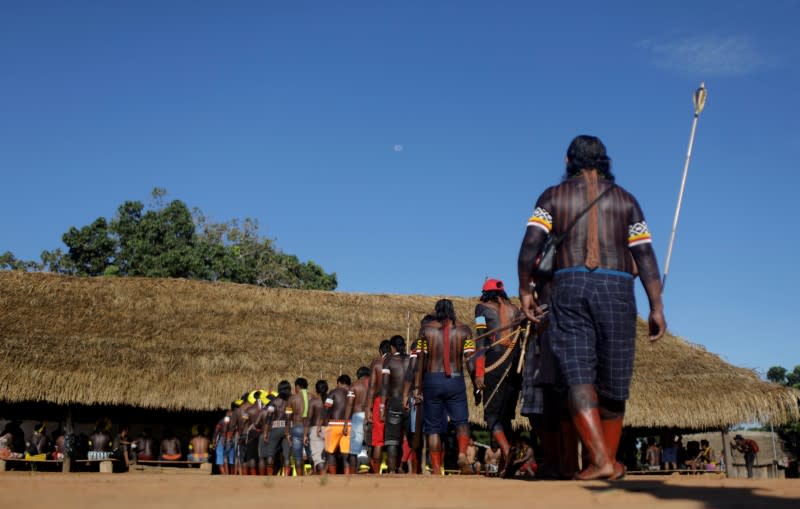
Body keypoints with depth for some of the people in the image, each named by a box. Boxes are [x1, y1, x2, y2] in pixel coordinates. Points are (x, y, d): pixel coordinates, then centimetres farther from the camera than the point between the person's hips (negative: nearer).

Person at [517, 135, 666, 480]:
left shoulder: (553, 196, 11)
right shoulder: (624, 199, 14)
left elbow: (531, 244, -3)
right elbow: (645, 256, 5)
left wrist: (525, 290, 4)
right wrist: (656, 307, 5)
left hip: (569, 287, -1)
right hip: (616, 289, 1)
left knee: (578, 377, -5)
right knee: (612, 380, 9)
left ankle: (600, 458, -18)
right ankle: (611, 459, 21)